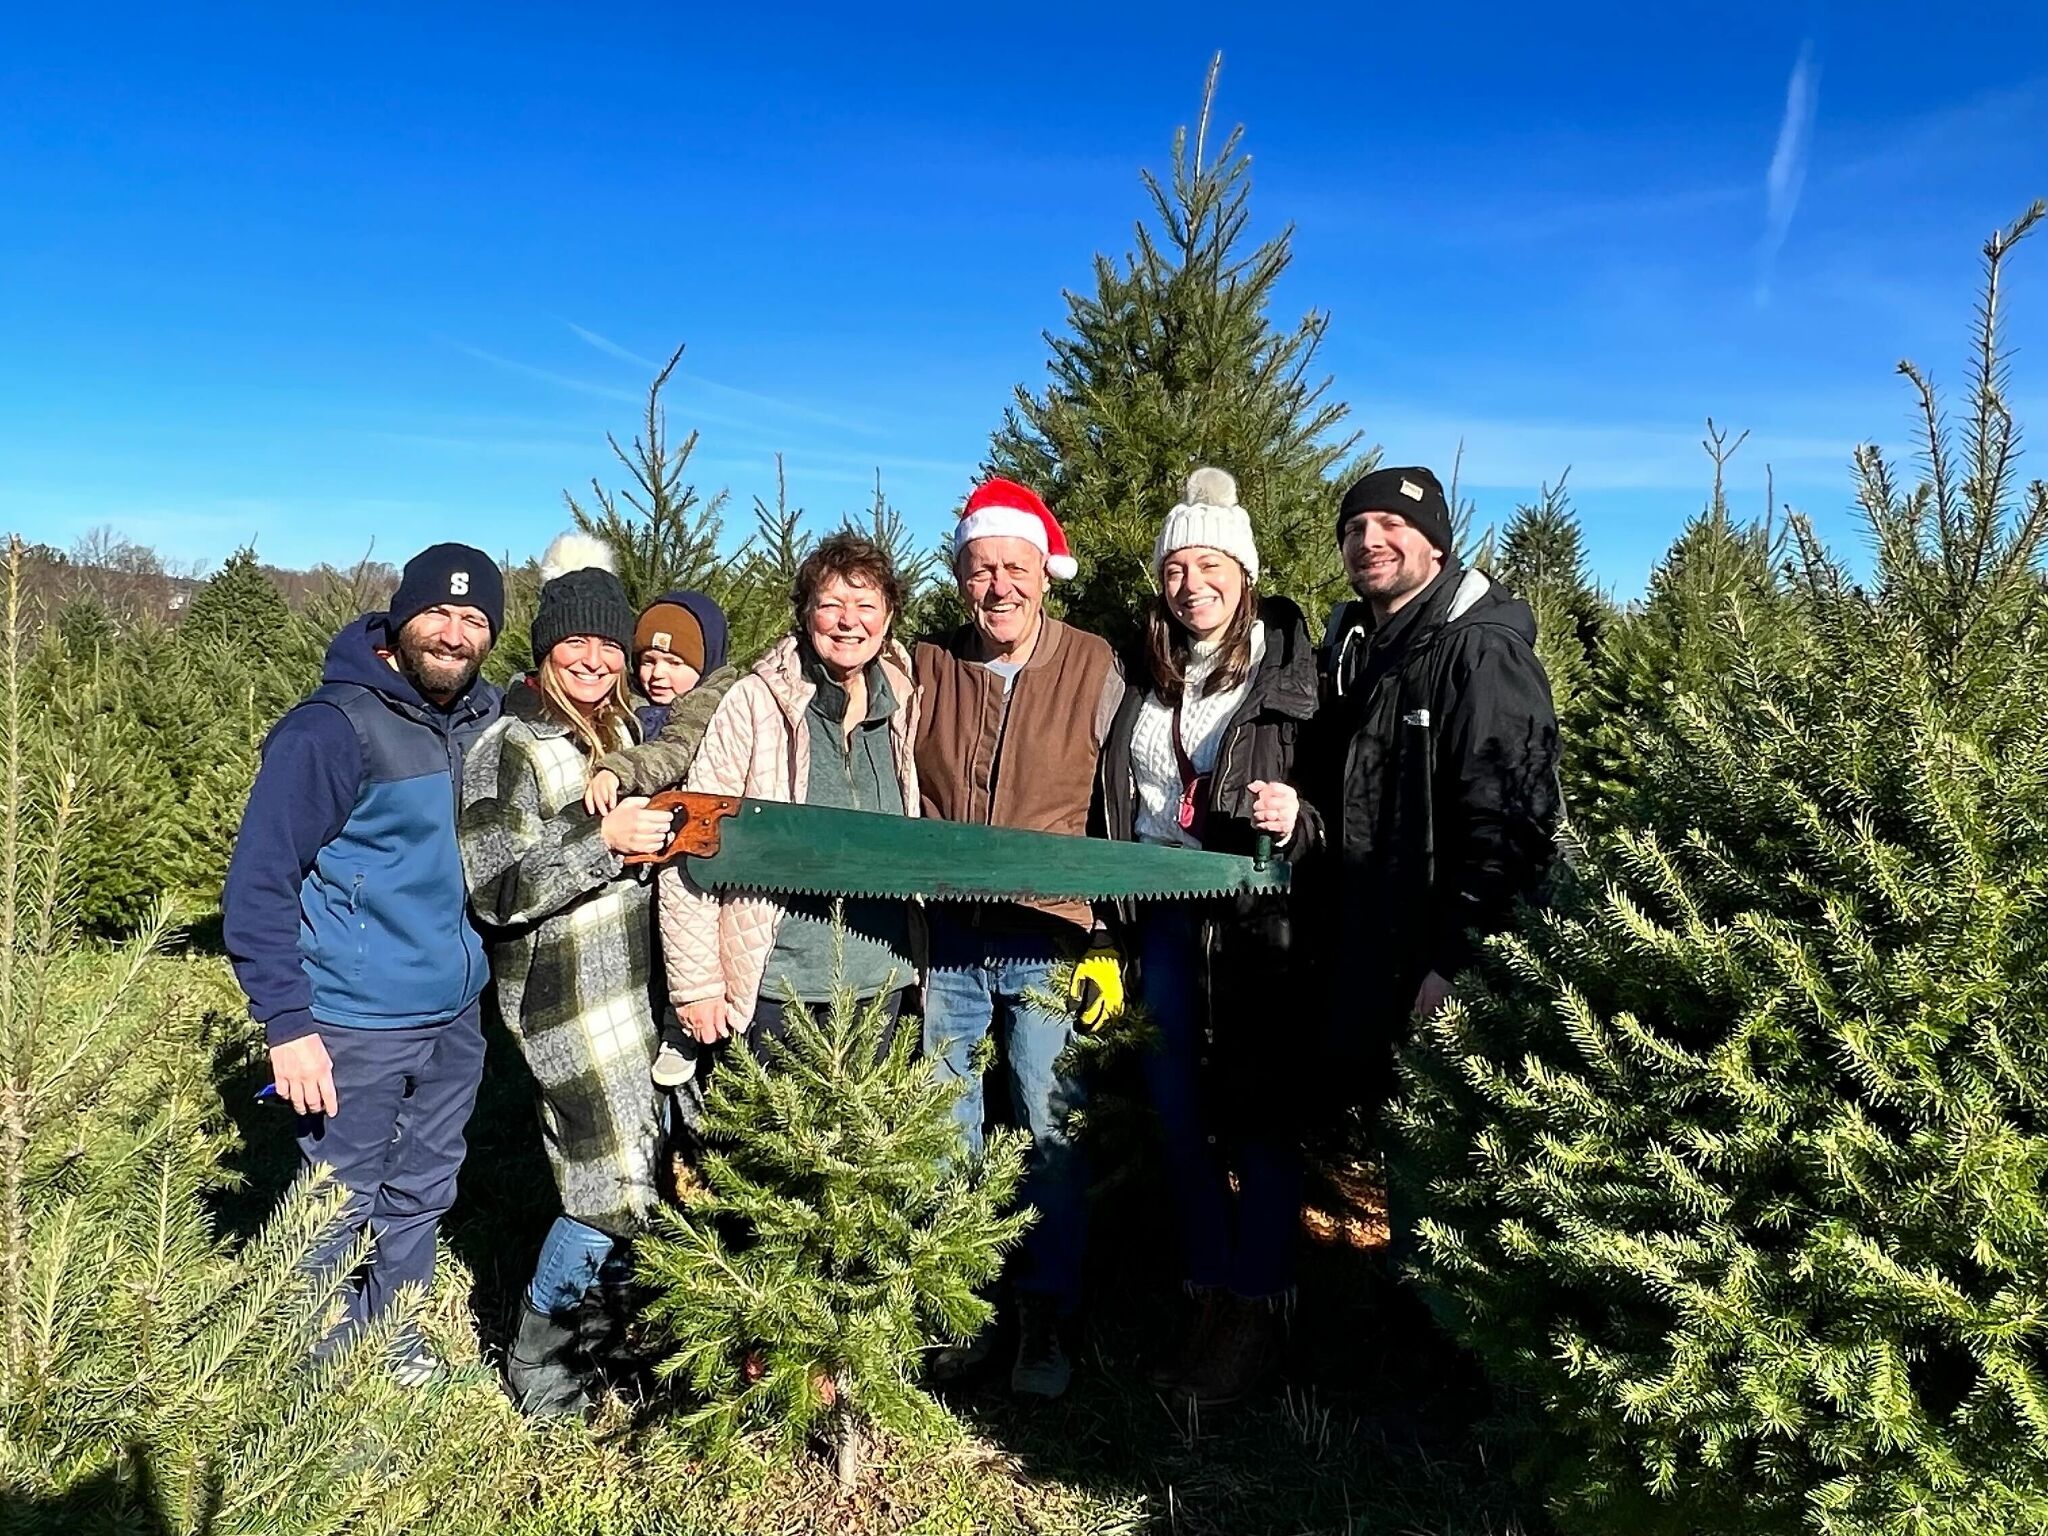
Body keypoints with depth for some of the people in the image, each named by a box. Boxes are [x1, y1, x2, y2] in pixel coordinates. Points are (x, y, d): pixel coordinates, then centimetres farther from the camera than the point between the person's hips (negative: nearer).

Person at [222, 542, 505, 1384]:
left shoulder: (486, 717, 2)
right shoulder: (333, 727, -16)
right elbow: (259, 885, -14)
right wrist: (286, 1024, -18)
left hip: (456, 1014, 6)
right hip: (356, 1026, -6)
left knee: (421, 1193, 19)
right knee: (341, 1212, 9)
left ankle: (391, 1341, 38)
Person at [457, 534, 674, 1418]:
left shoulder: (621, 730, 11)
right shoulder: (509, 746, -13)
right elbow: (491, 890, -19)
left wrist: (663, 833, 9)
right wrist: (603, 840, -26)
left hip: (634, 977, 8)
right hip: (565, 996, -7)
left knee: (635, 1163, 14)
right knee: (618, 1185, -3)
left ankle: (593, 1332, 34)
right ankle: (537, 1366, 20)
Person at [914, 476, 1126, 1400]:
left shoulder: (1094, 670, -3)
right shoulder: (926, 670, 3)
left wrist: (1111, 944, -2)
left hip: (1050, 943, -2)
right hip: (942, 941, 3)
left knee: (1053, 1133, 5)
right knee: (944, 1132, 12)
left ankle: (1045, 1316, 23)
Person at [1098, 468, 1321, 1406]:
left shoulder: (1290, 674, -5)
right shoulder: (1148, 674, 10)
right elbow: (1116, 800, 18)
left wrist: (1295, 824, -25)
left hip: (1257, 921, -5)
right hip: (1163, 917, 5)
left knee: (1259, 1116, 3)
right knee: (1178, 1114, 11)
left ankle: (1258, 1314, 18)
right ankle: (1208, 1300, 27)